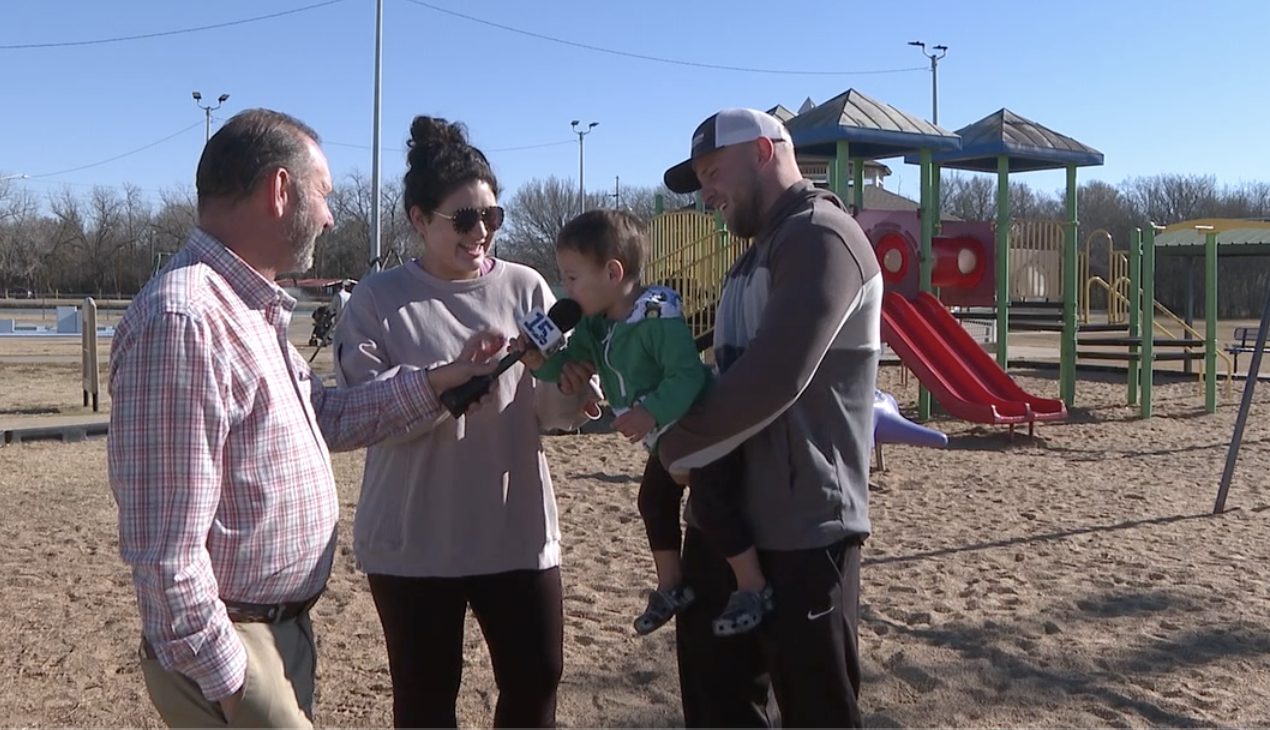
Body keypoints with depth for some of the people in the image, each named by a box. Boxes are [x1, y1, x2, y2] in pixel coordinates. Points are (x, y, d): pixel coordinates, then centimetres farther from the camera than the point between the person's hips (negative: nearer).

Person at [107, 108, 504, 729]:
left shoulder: (252, 310, 7)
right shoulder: (184, 321, -26)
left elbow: (325, 417, 18)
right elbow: (165, 553, -27)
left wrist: (438, 380, 11)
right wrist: (228, 680, -20)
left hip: (284, 628, 9)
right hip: (229, 650, -9)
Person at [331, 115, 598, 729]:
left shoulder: (524, 288, 2)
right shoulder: (378, 298, -3)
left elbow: (558, 410, -2)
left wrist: (568, 376, -25)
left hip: (517, 532, 2)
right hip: (413, 541, -2)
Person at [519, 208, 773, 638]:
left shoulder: (659, 317, -30)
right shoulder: (597, 324, -2)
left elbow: (687, 375, -35)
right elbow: (570, 362, 1)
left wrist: (650, 412, -45)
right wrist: (541, 363, -19)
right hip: (668, 436, 10)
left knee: (710, 500, -20)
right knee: (654, 500, 17)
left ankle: (753, 587, -6)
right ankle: (671, 586, 33)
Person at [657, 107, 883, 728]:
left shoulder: (821, 238, -13)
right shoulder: (756, 253, 17)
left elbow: (773, 378, -25)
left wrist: (678, 446, -12)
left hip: (802, 536, -9)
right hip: (724, 524, 9)